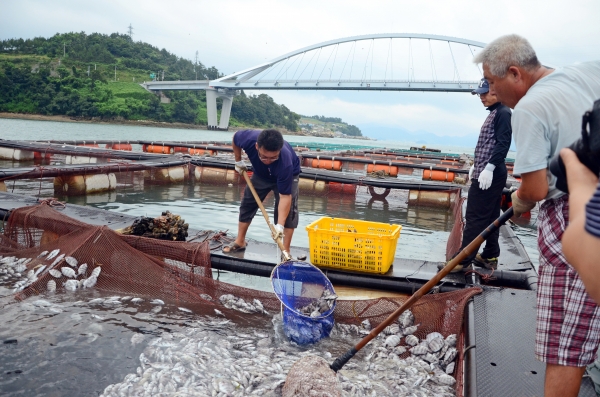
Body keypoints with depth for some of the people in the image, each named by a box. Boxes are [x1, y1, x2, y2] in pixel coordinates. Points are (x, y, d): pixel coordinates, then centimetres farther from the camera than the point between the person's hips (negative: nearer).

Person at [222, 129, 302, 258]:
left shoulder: (285, 162, -46)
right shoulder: (248, 139, -38)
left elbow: (285, 196, -43)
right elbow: (235, 137, -11)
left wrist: (280, 225, -48)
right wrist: (238, 161, -5)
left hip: (288, 174, -4)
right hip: (261, 173, 4)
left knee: (289, 210, -18)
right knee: (247, 203, 8)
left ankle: (286, 251, -12)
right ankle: (240, 242, 23)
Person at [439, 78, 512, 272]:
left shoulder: (503, 113, -11)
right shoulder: (495, 113, 20)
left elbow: (502, 144, -20)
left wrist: (488, 168, -25)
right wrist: (476, 166, 25)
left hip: (489, 175, -11)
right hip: (488, 174, 11)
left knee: (475, 218, -9)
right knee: (490, 217, 13)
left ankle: (463, 259, -5)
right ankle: (490, 256, 20)